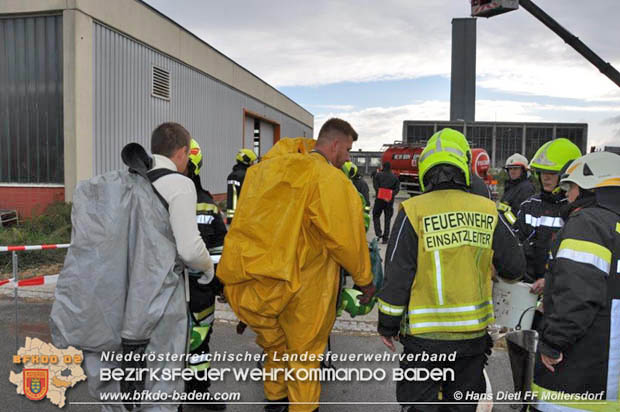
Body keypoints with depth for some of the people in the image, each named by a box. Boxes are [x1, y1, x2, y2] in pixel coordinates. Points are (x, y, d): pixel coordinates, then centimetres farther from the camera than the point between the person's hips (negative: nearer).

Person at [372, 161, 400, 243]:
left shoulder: (378, 175, 2)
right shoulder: (395, 177, 9)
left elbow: (375, 185, -8)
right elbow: (397, 188, 0)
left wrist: (379, 193, -7)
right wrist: (392, 195, -3)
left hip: (379, 199, -2)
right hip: (390, 201, 2)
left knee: (376, 216, 11)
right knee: (387, 219, 8)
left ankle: (378, 232, -7)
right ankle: (385, 237, 8)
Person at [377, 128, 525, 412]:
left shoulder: (413, 211, -13)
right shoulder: (487, 211, -3)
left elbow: (397, 276, -11)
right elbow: (514, 266, 4)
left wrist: (387, 324, 0)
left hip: (426, 333, -3)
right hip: (474, 332, 4)